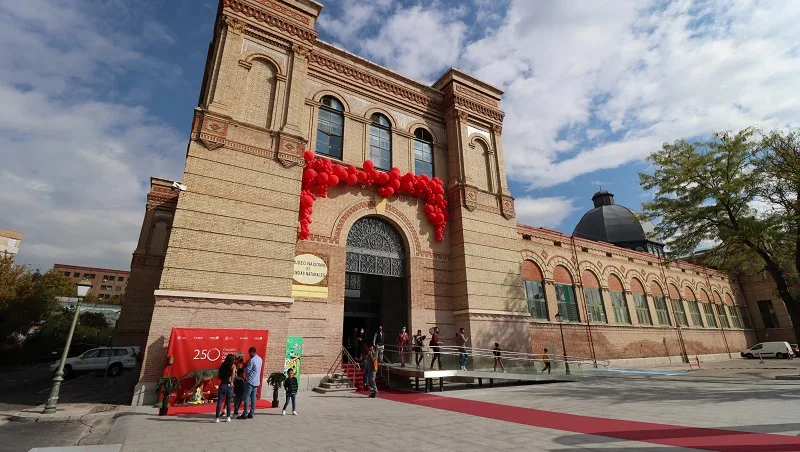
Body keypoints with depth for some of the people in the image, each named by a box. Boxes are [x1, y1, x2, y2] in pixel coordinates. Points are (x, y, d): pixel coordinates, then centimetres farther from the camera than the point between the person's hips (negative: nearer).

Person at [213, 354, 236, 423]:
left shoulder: (223, 365, 10)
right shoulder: (233, 365, -3)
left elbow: (218, 375, 9)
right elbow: (233, 372, -22)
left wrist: (223, 379, 14)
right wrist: (231, 382, -14)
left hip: (222, 385, 2)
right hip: (229, 385, -2)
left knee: (219, 402, 6)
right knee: (228, 402, 9)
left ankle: (217, 418, 5)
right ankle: (228, 417, 13)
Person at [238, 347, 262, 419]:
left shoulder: (252, 360, -17)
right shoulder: (260, 359, 9)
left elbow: (247, 371, -13)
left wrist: (244, 367, 7)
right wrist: (247, 365, 14)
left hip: (250, 381, -8)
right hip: (257, 381, 8)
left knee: (246, 397, -1)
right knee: (253, 397, 10)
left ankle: (245, 414, 0)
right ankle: (251, 413, 13)